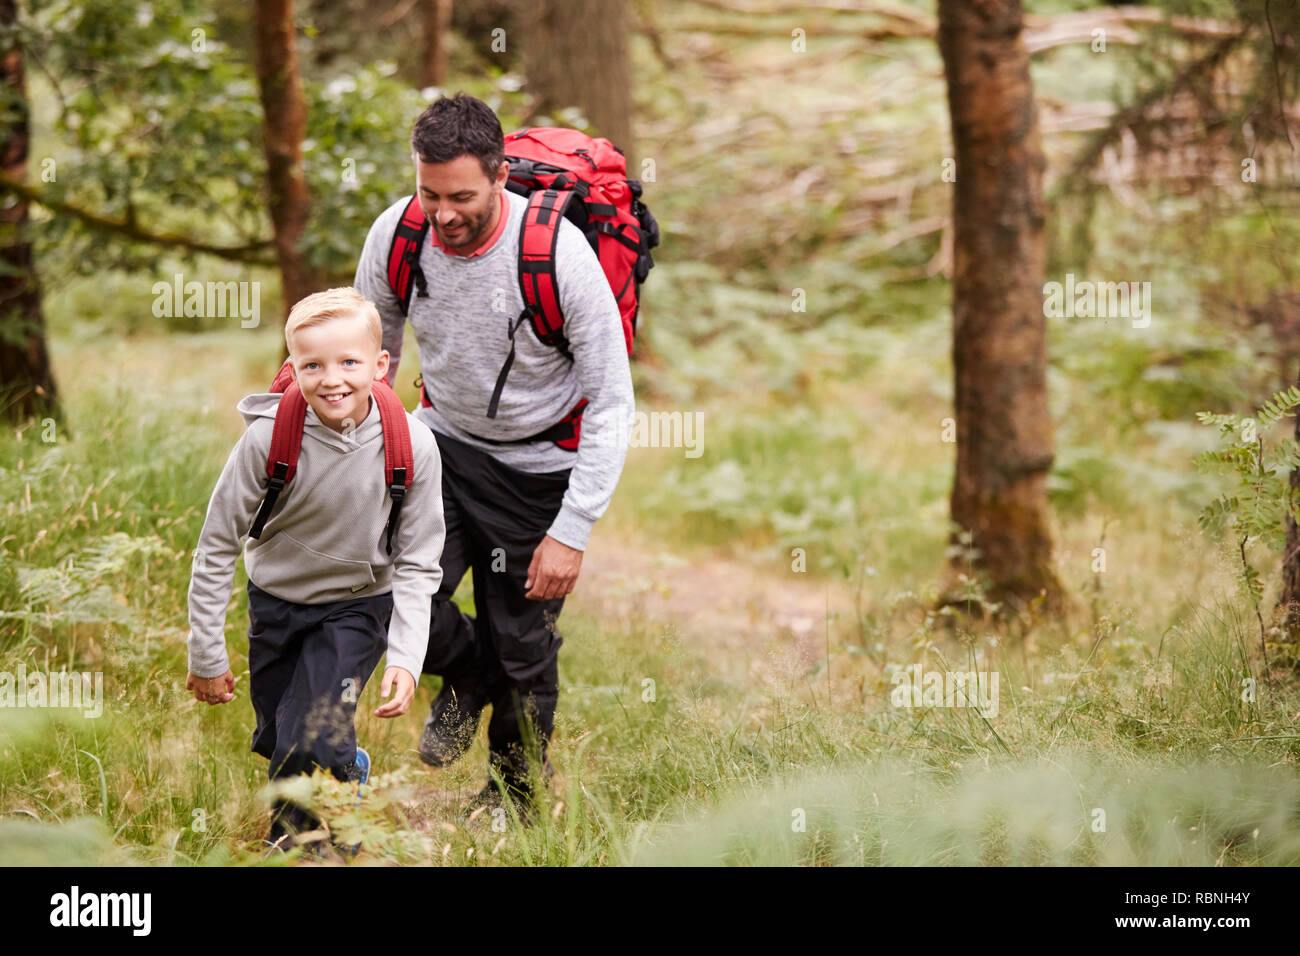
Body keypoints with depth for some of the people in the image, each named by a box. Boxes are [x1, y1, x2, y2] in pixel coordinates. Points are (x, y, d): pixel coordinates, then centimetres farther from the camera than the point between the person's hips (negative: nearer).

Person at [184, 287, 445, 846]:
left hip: (359, 607, -1)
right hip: (277, 604, 1)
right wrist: (206, 656, -8)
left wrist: (406, 659, -20)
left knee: (316, 744, -16)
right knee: (279, 744, 11)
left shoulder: (412, 447, -21)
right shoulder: (269, 439, -23)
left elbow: (418, 565, -9)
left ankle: (303, 844, 12)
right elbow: (217, 546, -11)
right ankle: (350, 770, 44)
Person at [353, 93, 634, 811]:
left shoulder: (560, 253, -28)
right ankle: (466, 672, 17)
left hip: (538, 463, -3)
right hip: (445, 438, 3)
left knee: (522, 649, 5)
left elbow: (612, 404, -20)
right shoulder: (395, 236, -16)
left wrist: (571, 533, -22)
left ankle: (516, 793, 34)